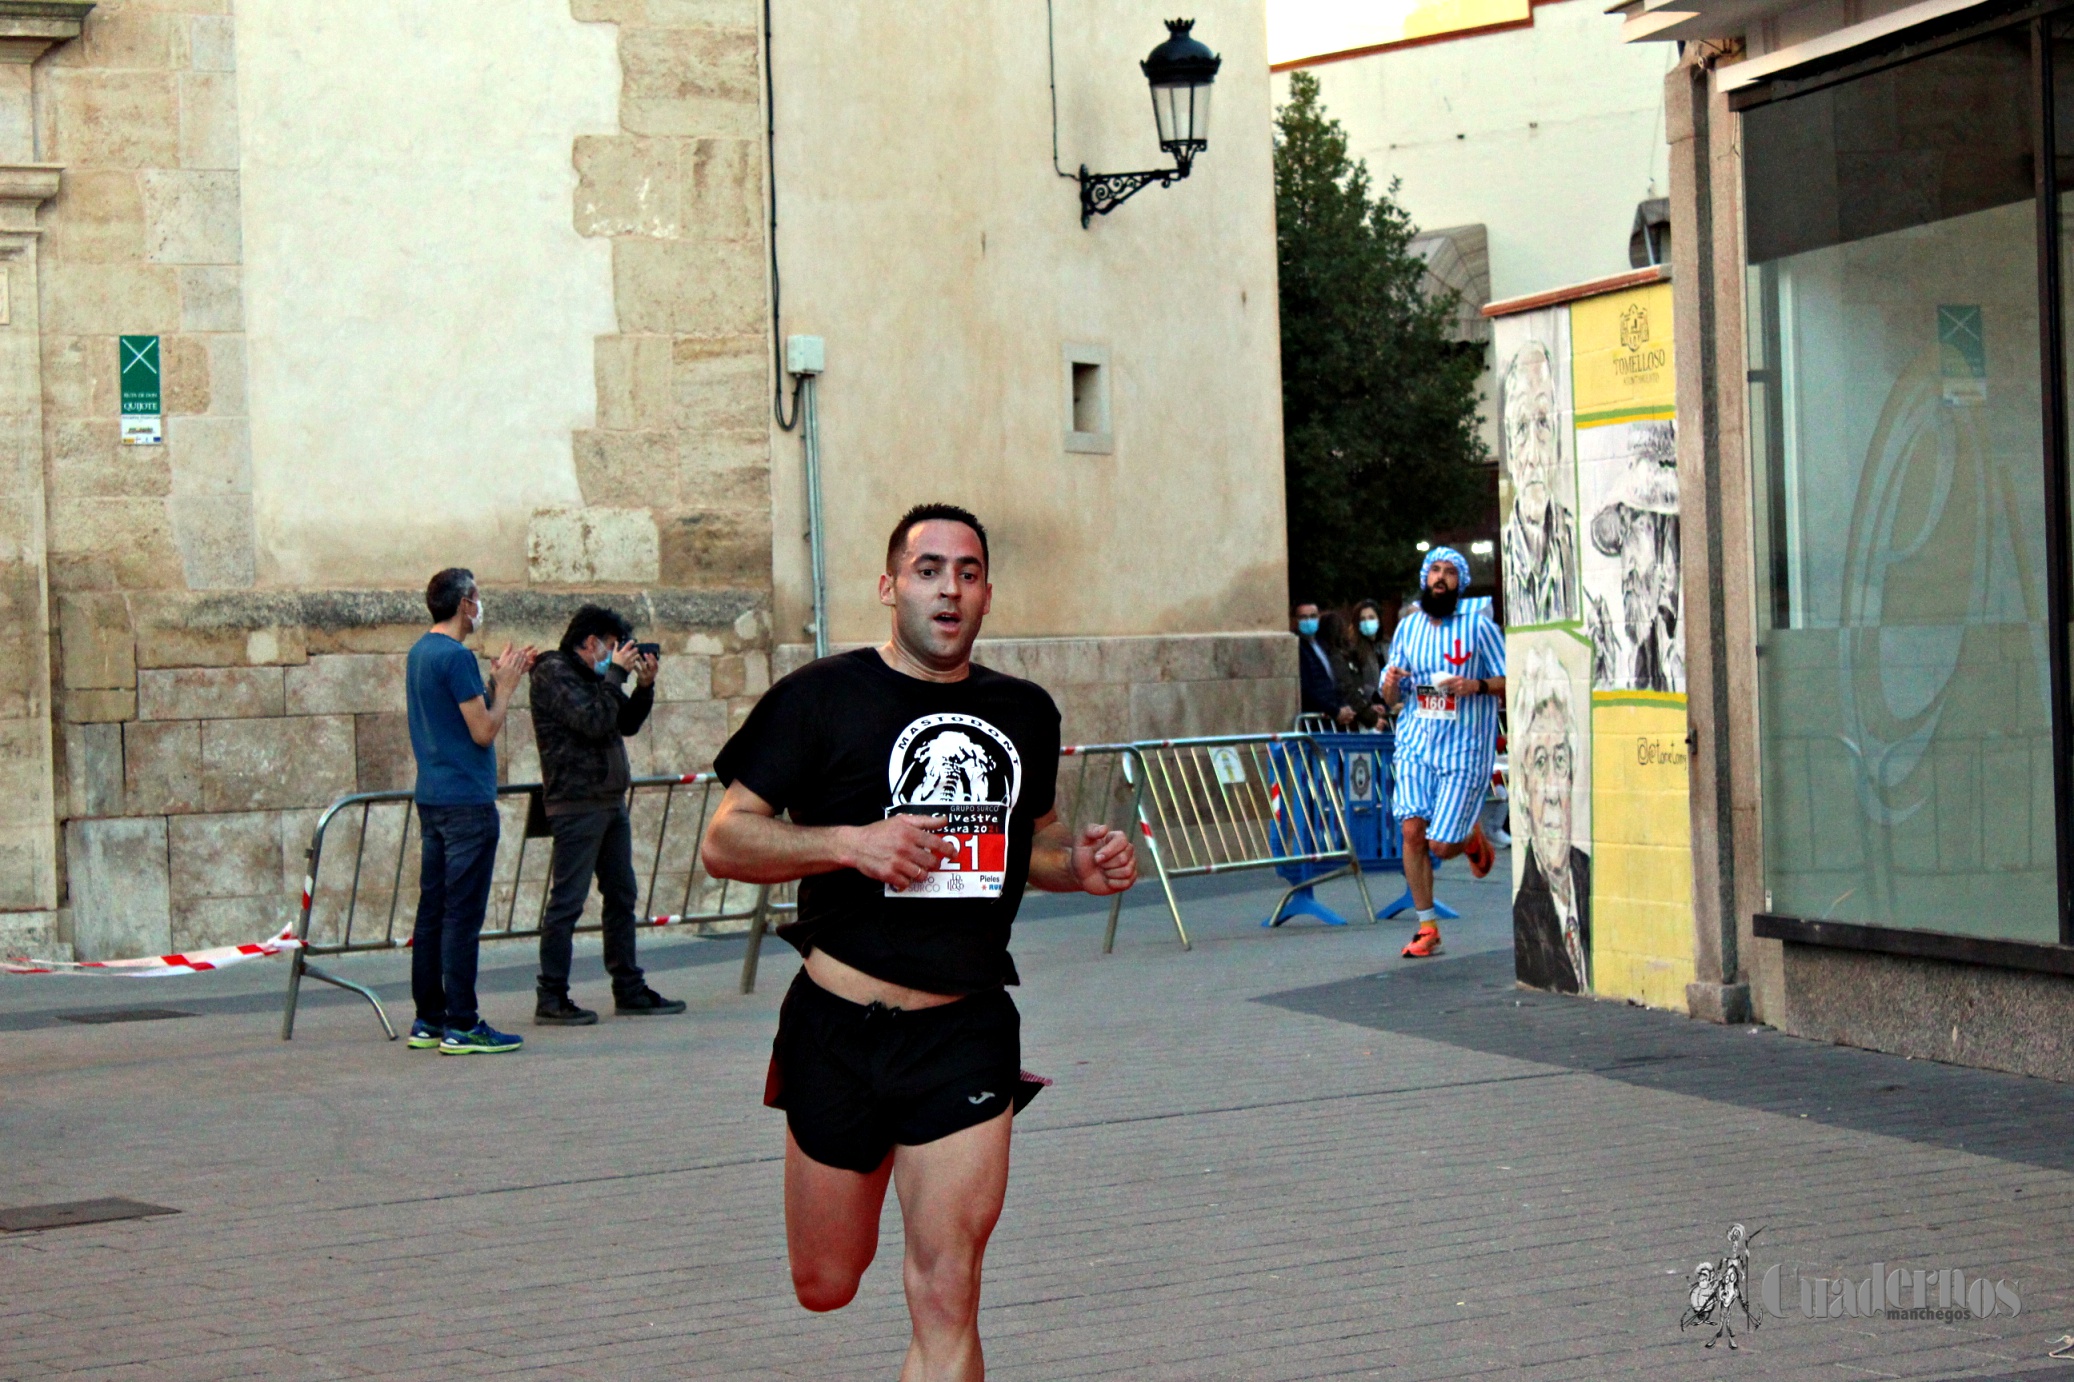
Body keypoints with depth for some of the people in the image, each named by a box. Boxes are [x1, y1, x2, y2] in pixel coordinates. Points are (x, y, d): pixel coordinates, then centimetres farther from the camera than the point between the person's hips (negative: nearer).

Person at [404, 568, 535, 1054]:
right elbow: (484, 731, -16)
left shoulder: (418, 653, 14)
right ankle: (461, 1026, -6)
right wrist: (506, 684, -3)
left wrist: (498, 679, 15)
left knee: (432, 910, 11)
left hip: (431, 798, 9)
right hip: (466, 801, -9)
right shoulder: (456, 657, -15)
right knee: (462, 915, -7)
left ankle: (428, 1019, 15)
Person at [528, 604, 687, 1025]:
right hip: (576, 804, -10)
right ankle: (551, 999, -5)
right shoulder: (553, 673, -10)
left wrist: (644, 685, 5)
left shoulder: (593, 675, 17)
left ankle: (629, 990, 18)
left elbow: (627, 723, 19)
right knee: (567, 900, -8)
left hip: (610, 801, 10)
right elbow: (595, 721, -21)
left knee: (622, 896, 12)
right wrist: (616, 674, -13)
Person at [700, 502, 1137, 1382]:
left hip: (967, 1030, 2)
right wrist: (853, 842, -21)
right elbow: (724, 841, -6)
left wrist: (1081, 863, 4)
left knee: (946, 1300, -9)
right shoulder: (823, 697, -4)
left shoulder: (1025, 713, 10)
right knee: (825, 1289, 14)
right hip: (840, 1031, -2)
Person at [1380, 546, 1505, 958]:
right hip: (1415, 742, 4)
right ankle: (1427, 930, 0)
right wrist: (1390, 684, -8)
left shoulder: (1478, 624, -4)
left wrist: (1477, 686, -21)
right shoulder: (1407, 627, 8)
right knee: (1412, 830, -11)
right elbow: (1393, 698, 15)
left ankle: (1472, 838, 33)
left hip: (1464, 748, -3)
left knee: (1441, 845, -6)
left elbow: (1510, 681, -2)